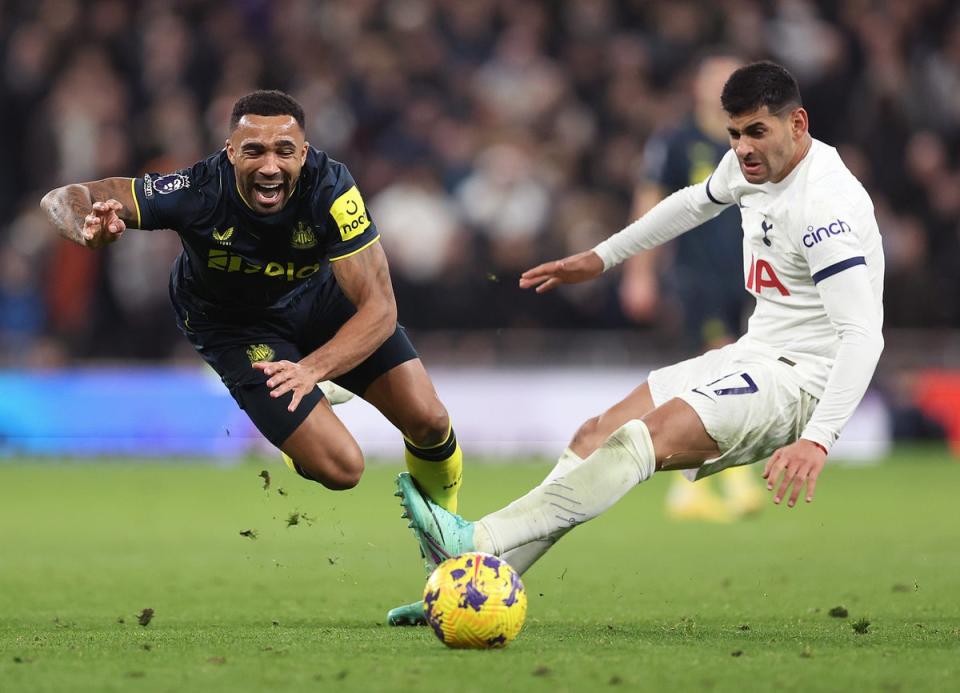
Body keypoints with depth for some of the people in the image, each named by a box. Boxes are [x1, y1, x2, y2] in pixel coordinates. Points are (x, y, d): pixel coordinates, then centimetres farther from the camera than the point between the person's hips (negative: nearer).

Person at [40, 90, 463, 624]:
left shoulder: (330, 187, -33)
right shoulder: (199, 192, -36)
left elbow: (379, 309, -33)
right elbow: (63, 198, -33)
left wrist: (312, 369, -50)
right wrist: (90, 229, -58)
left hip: (318, 295, 2)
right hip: (233, 320, -2)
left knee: (428, 421, -8)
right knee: (341, 468, -15)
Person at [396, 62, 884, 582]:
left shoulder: (824, 205, -23)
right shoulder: (750, 164, 6)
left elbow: (863, 335, -30)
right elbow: (696, 203, 31)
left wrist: (817, 439, -40)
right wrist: (602, 258, 34)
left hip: (800, 379, -10)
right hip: (755, 354, 10)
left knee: (647, 438, -28)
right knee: (598, 435, 1)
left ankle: (477, 541, -35)